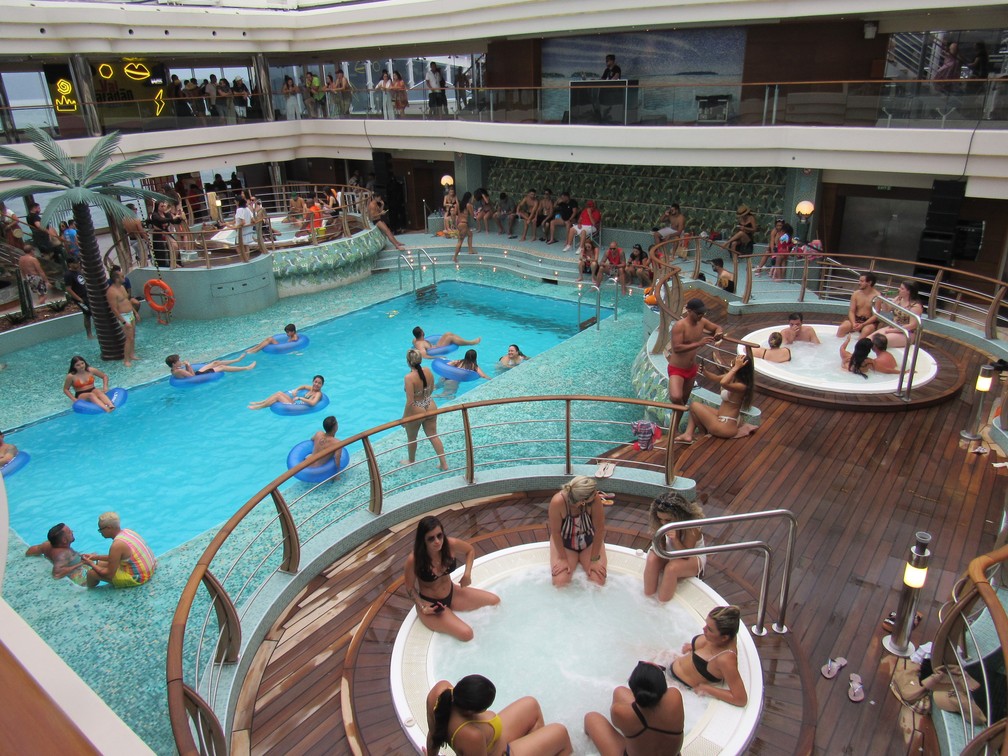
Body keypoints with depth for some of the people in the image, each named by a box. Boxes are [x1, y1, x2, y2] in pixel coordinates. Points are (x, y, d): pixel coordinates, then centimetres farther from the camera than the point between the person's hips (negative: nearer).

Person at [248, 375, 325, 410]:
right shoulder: (312, 388, 8)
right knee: (280, 393, 6)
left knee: (278, 396, -8)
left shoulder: (318, 393, -16)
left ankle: (259, 407, 6)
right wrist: (296, 390, 11)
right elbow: (304, 386, 30)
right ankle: (259, 403, 17)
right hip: (295, 402, 8)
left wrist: (300, 398, -28)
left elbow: (313, 403, -36)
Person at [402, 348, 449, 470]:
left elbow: (410, 401, -24)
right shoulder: (428, 371, -9)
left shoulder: (409, 377, -27)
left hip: (416, 411, -5)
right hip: (431, 407, 5)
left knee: (411, 438, 21)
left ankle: (411, 461, 43)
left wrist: (404, 417, -12)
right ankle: (444, 463, 23)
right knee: (433, 436, 19)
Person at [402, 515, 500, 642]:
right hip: (430, 603, -5)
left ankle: (450, 612, 21)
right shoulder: (414, 560, -30)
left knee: (495, 601, 9)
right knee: (466, 634, -21)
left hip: (451, 594, 5)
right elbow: (410, 588, -14)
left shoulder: (451, 545, -20)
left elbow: (470, 551, 2)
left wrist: (467, 573, -9)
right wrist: (423, 607, -24)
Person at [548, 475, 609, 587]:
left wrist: (595, 559, -17)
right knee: (560, 582, -15)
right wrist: (563, 559, -16)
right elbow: (555, 532, -22)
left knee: (599, 580, -12)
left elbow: (600, 529, -22)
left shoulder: (595, 499, -33)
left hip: (590, 540, 1)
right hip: (564, 541, -1)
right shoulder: (557, 501, -36)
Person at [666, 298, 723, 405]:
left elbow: (717, 328, 16)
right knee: (676, 398, -30)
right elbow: (676, 348, -30)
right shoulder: (680, 325, -23)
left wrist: (718, 333, -9)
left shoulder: (702, 322, -1)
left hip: (692, 369, 7)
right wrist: (699, 344, -36)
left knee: (684, 400, 21)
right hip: (677, 369, -7)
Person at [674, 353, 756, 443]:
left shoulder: (741, 386, -27)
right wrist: (704, 371, -3)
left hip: (726, 426, -10)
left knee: (694, 405, 0)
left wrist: (736, 367, -38)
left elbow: (723, 383, -47)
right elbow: (716, 378, 15)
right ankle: (688, 434, 2)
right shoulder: (734, 378, -1)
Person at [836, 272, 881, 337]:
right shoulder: (856, 294, 3)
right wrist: (853, 323, -19)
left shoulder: (877, 296, -9)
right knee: (842, 328, -24)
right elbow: (851, 311, 1)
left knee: (866, 330, -36)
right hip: (855, 319, 4)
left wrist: (862, 325, -25)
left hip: (869, 322, -4)